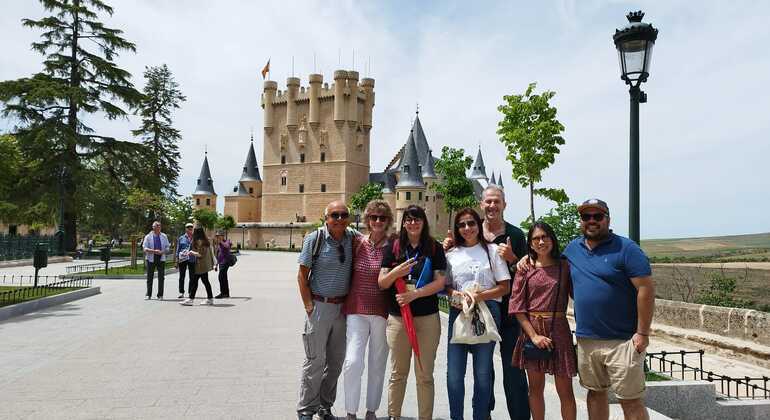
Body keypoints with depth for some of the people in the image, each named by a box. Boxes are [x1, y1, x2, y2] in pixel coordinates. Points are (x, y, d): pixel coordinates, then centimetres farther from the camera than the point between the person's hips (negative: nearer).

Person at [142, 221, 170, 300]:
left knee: (161, 277, 0)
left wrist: (162, 252, -12)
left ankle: (160, 295, 6)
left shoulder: (164, 236, 9)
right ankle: (148, 294, 14)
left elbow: (167, 247, 9)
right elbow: (145, 248, -5)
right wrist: (154, 251, -20)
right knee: (150, 277, 4)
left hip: (161, 258, 1)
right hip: (151, 259, -1)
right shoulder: (148, 236, 2)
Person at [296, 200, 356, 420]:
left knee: (336, 361, 12)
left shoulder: (352, 238, 3)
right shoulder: (314, 239, -7)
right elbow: (302, 275, -5)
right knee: (315, 360, -1)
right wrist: (309, 306, -11)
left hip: (342, 307, 5)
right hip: (320, 305, -4)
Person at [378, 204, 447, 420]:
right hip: (397, 317, 1)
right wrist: (395, 272, -17)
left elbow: (440, 282, -5)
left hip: (427, 318, -1)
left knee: (425, 374, 7)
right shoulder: (393, 248, 6)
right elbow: (381, 283, 4)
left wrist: (414, 294, -17)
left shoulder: (435, 248, 2)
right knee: (397, 372, 11)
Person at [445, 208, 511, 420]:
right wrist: (457, 295, -9)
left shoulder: (492, 250, 3)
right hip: (458, 313, 2)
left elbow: (504, 287, 0)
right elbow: (445, 286, 13)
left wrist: (480, 296, -14)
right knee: (454, 373, 1)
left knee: (482, 372, 4)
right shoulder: (451, 254, 11)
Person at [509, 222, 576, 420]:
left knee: (565, 390, 4)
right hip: (531, 330, 1)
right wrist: (534, 335, -9)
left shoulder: (564, 267, 1)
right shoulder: (525, 269, 2)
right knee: (535, 387, 11)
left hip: (558, 330, -1)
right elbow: (517, 307, -2)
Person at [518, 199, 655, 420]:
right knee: (595, 392, 17)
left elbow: (646, 289, -11)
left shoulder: (625, 248, -8)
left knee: (631, 400, 1)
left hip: (622, 341, -5)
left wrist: (642, 333, -14)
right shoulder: (573, 248, 10)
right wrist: (529, 258, 11)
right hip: (586, 339, 6)